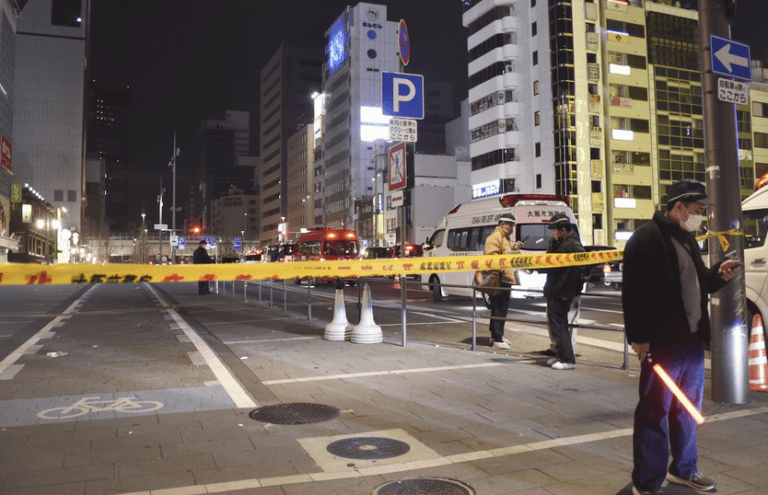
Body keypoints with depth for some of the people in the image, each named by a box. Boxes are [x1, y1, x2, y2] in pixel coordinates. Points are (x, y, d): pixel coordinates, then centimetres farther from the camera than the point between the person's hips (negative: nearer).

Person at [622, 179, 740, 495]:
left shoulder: (686, 239, 16)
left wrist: (717, 275, 6)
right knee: (655, 410, -1)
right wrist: (638, 337, -20)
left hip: (693, 338, 9)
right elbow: (635, 291, -18)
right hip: (663, 342, -9)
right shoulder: (646, 239, -13)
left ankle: (683, 469, 36)